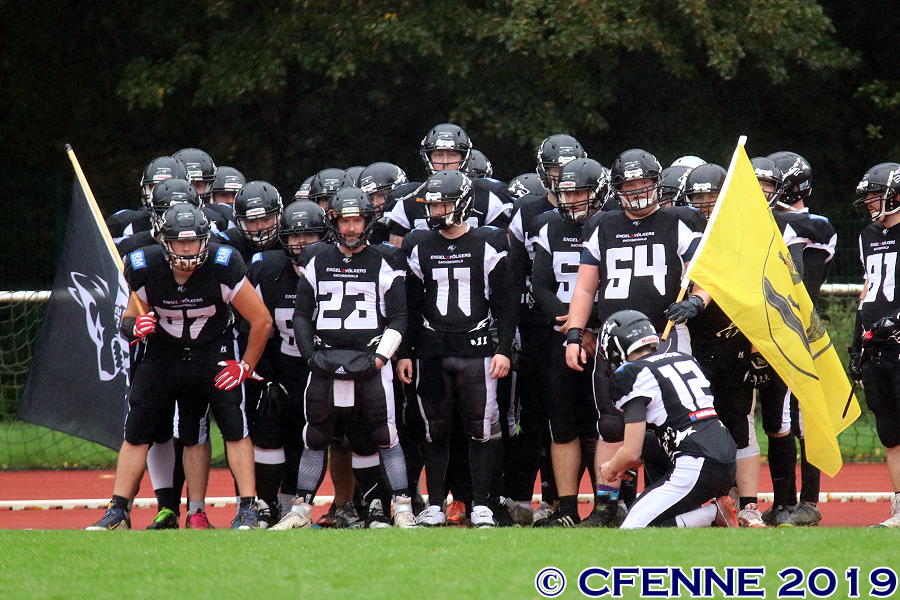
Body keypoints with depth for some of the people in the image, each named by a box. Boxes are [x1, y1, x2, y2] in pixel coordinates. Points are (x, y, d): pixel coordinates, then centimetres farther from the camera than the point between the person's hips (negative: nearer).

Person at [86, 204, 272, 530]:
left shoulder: (223, 267, -23)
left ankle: (248, 509, -6)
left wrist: (246, 366, -10)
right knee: (137, 432, 0)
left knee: (235, 428, -12)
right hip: (163, 354, 2)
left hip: (214, 353, -2)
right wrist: (135, 326, -24)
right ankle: (118, 512, 8)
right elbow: (132, 317, 0)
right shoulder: (144, 268, -17)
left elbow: (261, 320, -12)